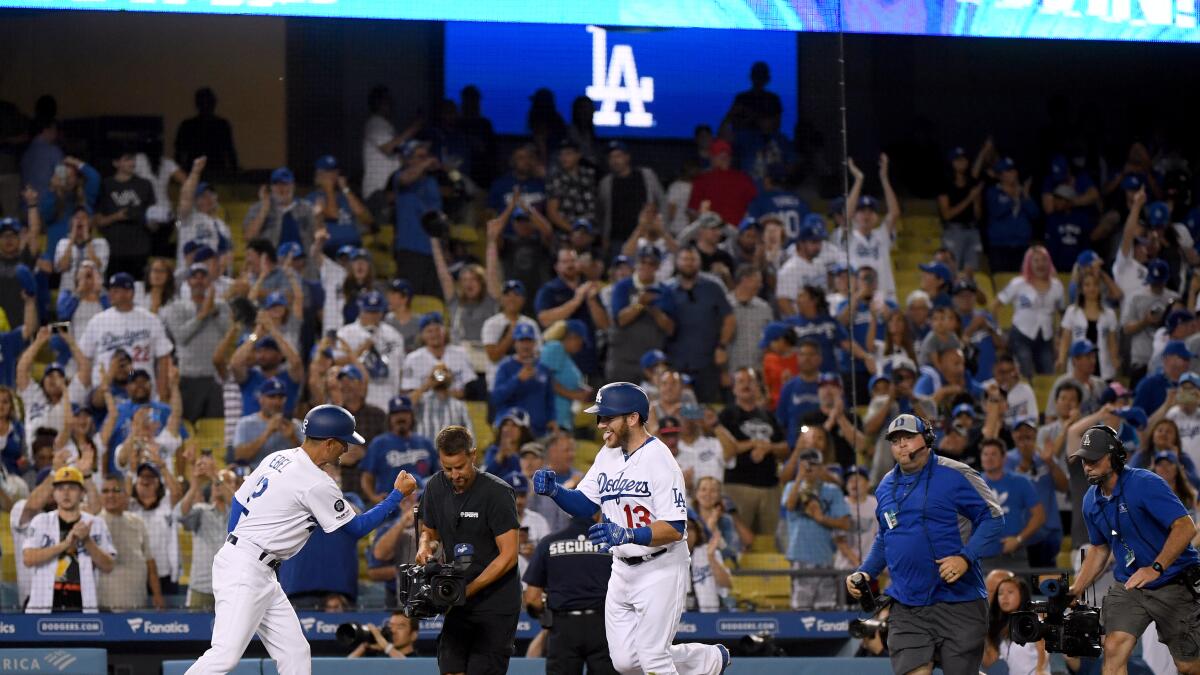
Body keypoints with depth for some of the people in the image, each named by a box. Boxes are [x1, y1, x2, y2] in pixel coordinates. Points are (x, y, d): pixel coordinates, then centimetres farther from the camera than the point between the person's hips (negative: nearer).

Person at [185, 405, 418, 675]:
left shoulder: (277, 459, 11)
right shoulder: (317, 484, -14)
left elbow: (239, 502, 16)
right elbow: (356, 528, -4)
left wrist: (234, 551, 21)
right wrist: (398, 494, 4)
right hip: (245, 571, -10)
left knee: (295, 653, 7)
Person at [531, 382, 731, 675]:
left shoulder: (660, 461, -19)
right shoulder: (608, 456, 5)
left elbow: (675, 529, -25)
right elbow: (584, 505, 8)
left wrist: (629, 535, -39)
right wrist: (554, 490, -12)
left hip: (661, 570, -8)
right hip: (622, 570, 8)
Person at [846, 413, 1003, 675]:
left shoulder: (955, 475, -4)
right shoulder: (886, 487, 15)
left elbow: (992, 517, -7)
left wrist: (966, 557, -19)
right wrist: (865, 573, 14)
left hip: (957, 602, -4)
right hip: (906, 609, 4)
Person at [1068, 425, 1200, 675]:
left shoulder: (1145, 484, -18)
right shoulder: (1092, 501, 5)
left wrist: (1155, 568, -31)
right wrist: (1075, 590, 12)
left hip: (1172, 584, -5)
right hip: (1128, 586, 5)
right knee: (1113, 649, -16)